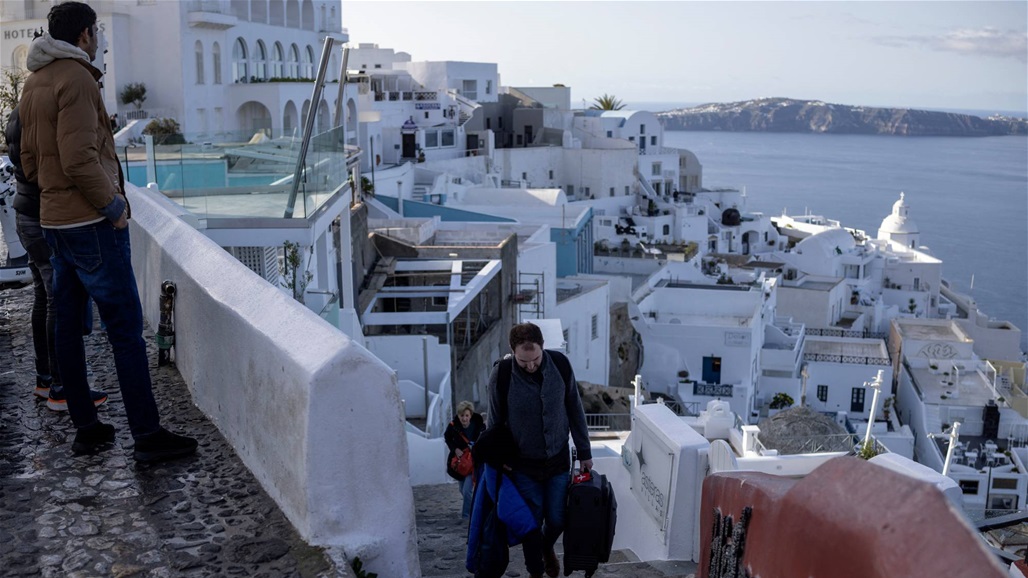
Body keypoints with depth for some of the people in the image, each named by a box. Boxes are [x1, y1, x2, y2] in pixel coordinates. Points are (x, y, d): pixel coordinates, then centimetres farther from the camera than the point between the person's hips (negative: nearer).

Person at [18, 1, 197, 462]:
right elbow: (79, 159, -21)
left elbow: (30, 161, 20)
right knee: (126, 329, -7)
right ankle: (148, 436, -4)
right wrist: (113, 204, -12)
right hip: (91, 222, -10)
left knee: (67, 324, 11)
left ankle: (86, 430, 19)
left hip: (54, 221, 10)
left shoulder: (33, 83, 16)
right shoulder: (76, 78, -13)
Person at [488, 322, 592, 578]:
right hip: (523, 465, -2)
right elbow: (495, 423, -6)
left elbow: (575, 410, -1)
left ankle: (547, 547, 45)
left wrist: (585, 452, 4)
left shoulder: (560, 364, -14)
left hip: (558, 460, 2)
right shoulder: (501, 374, -20)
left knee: (557, 520, 11)